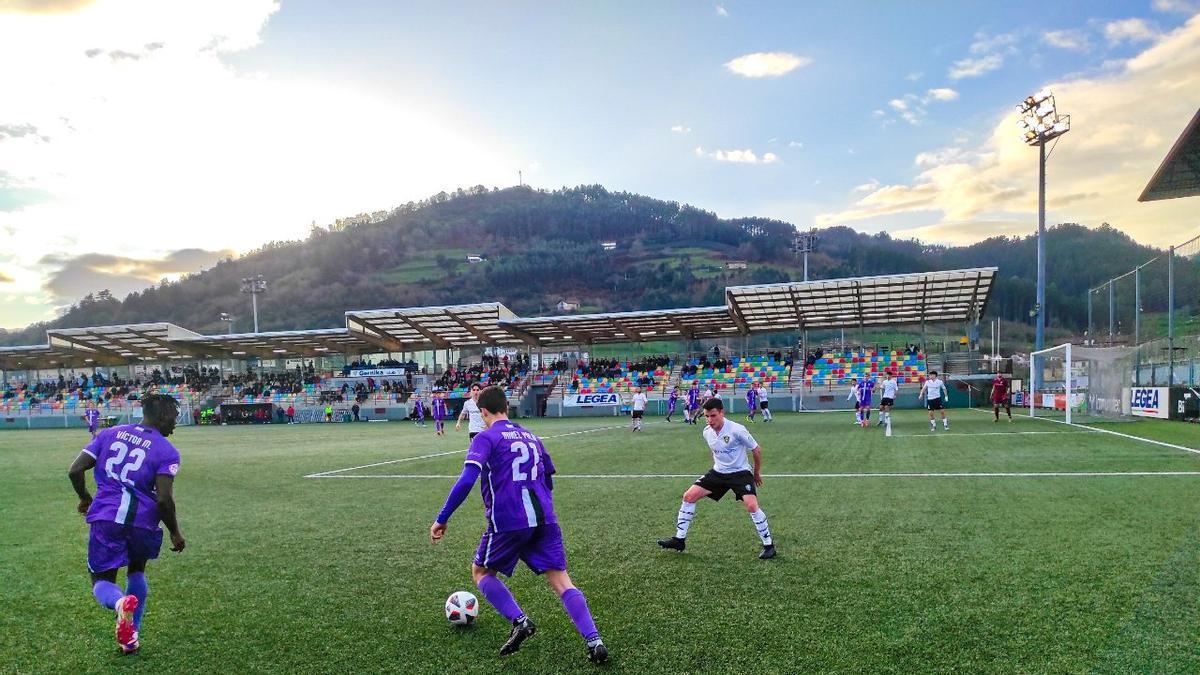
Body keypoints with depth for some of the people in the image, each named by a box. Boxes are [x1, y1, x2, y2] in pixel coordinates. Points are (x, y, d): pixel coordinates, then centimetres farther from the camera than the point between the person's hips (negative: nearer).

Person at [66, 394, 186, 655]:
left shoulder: (110, 433, 7)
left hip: (104, 518, 2)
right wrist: (175, 533, 1)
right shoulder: (166, 451, -6)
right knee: (136, 571, 27)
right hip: (141, 523, -1)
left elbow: (75, 471, 5)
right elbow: (164, 499, -14)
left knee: (102, 582, 14)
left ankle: (121, 602, -22)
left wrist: (85, 498, 24)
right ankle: (130, 637, 23)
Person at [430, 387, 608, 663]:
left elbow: (466, 480, -14)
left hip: (507, 522, -5)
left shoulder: (485, 437, -1)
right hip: (545, 519, 5)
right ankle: (594, 641, -11)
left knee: (481, 571, 19)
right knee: (561, 581, 5)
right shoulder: (531, 437, 19)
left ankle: (520, 622, 1)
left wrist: (442, 519, -9)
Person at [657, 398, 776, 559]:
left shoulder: (736, 430, -22)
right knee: (689, 496, -3)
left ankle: (768, 545, -6)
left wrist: (757, 472, 2)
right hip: (718, 473, 6)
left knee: (751, 505, -26)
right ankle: (679, 539, 7)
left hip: (740, 472, -6)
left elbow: (756, 450, -8)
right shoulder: (707, 432, -4)